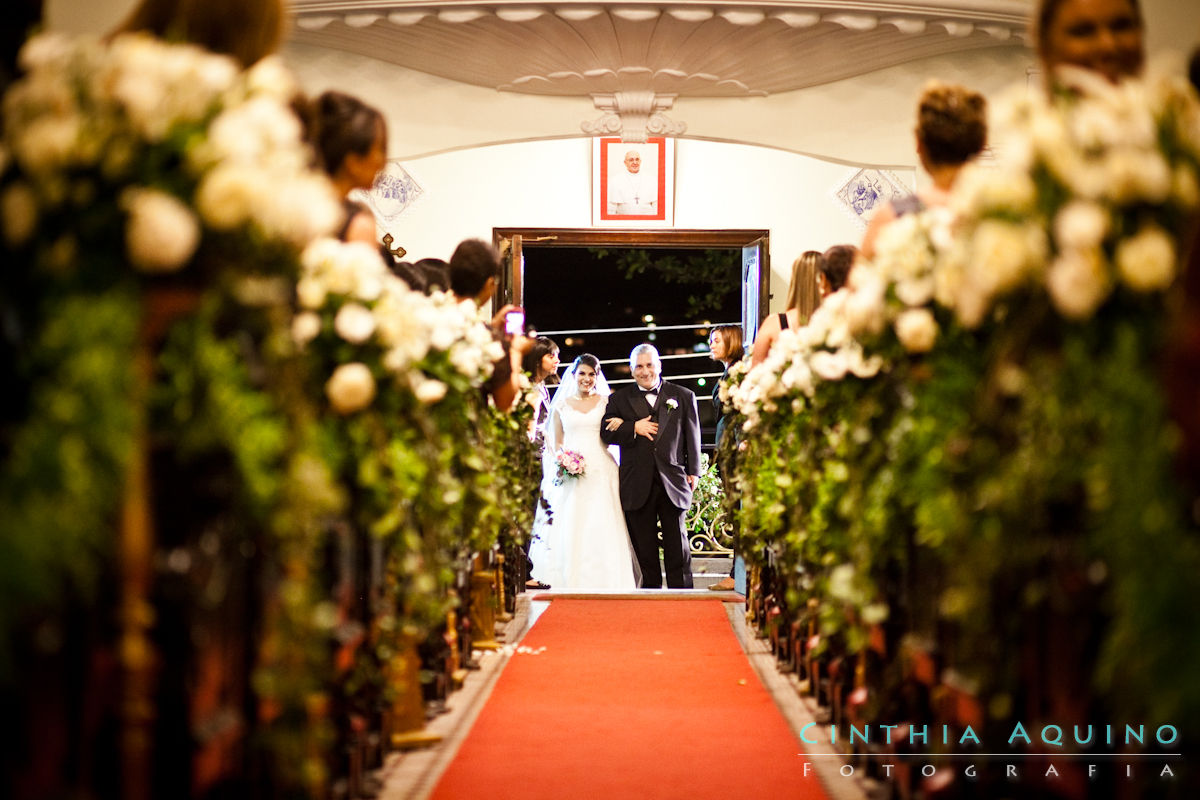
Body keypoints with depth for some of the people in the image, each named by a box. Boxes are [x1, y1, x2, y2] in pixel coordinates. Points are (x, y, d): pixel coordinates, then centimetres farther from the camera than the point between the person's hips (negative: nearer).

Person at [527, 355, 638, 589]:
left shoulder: (606, 402, 11)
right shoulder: (561, 405, 12)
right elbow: (556, 443, 12)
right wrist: (562, 457, -5)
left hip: (601, 471, 0)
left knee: (603, 526, -9)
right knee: (569, 528, -7)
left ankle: (603, 584, -5)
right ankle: (570, 583, -2)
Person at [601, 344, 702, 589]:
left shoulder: (684, 396, 10)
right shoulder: (619, 399, 11)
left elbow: (692, 437, 9)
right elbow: (606, 432, 2)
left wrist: (693, 472, 2)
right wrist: (634, 428, -11)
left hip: (672, 482, -1)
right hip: (637, 484, 1)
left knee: (677, 543, 1)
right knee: (644, 545, 4)